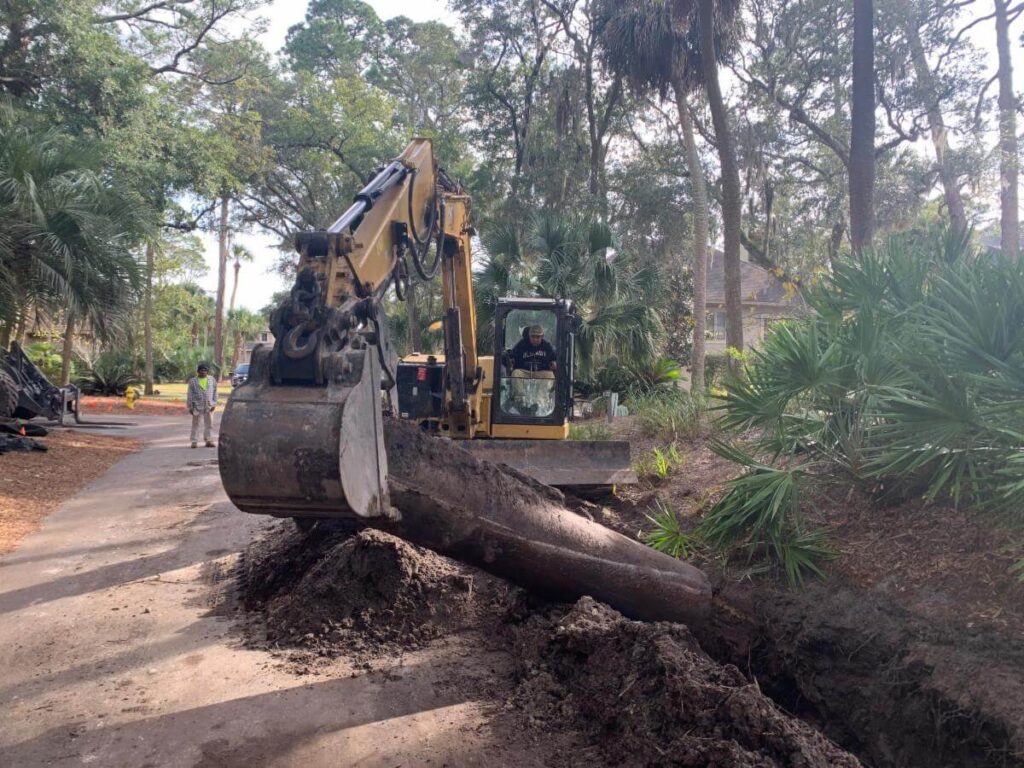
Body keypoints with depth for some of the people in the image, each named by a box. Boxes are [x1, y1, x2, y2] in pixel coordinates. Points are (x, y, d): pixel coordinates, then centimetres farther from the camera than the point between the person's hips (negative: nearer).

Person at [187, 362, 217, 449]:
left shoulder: (212, 379, 7)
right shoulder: (193, 381, 1)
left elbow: (215, 392, 9)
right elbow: (190, 395, 2)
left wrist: (214, 404, 1)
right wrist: (190, 406, -3)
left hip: (209, 405, 2)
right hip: (197, 405, -2)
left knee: (209, 423, 4)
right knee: (195, 423, 3)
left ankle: (209, 440, 11)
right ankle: (194, 441, 8)